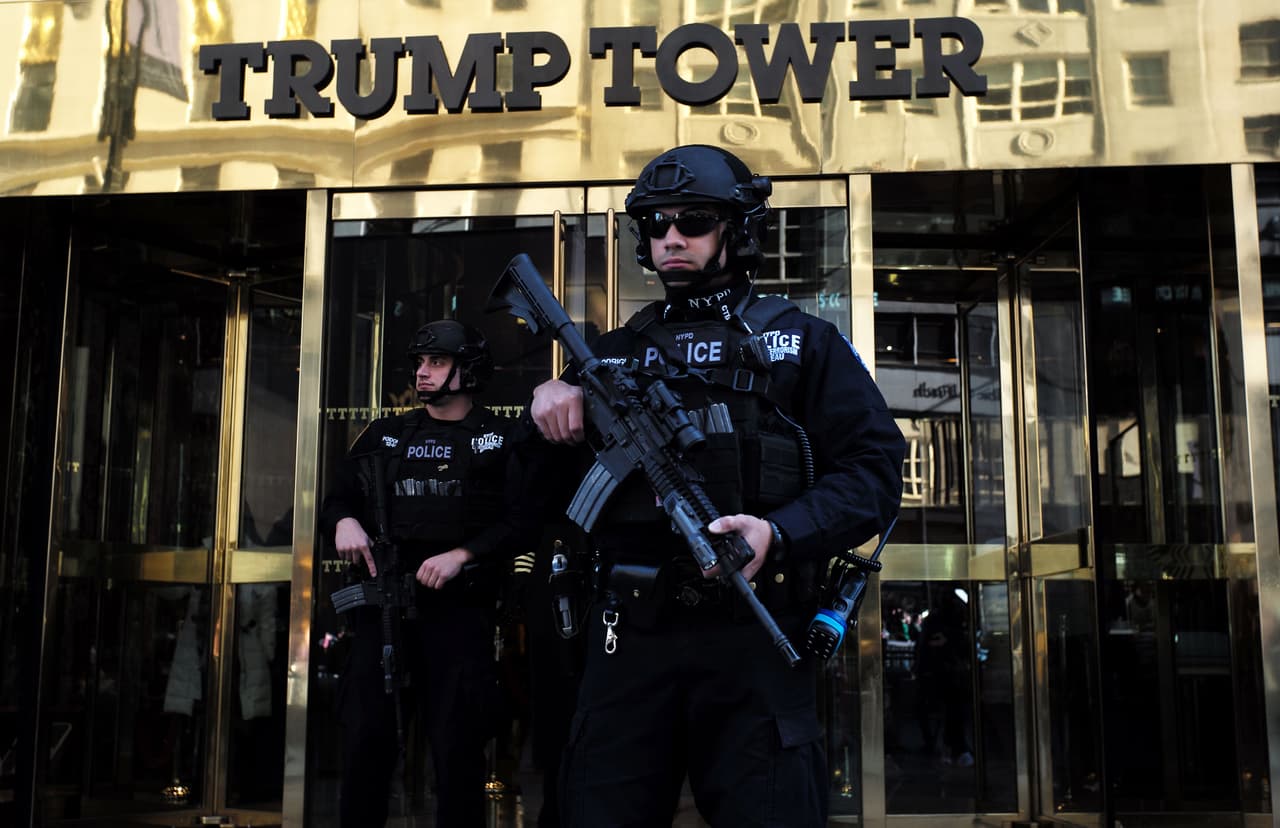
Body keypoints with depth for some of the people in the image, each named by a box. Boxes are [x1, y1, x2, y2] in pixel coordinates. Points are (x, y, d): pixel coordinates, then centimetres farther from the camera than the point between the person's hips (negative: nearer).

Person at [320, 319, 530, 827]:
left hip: (460, 608, -3)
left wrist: (462, 555, -17)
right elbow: (336, 499, 19)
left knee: (458, 747, 2)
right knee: (366, 740, 2)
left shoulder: (503, 440, 5)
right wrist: (344, 521, -4)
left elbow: (521, 521, -5)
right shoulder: (384, 435, 17)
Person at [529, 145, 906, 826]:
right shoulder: (617, 352, 17)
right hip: (630, 638, 3)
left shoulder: (803, 342, 9)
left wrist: (779, 534, -19)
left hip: (752, 640, -3)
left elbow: (875, 469, -2)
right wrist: (549, 406, -4)